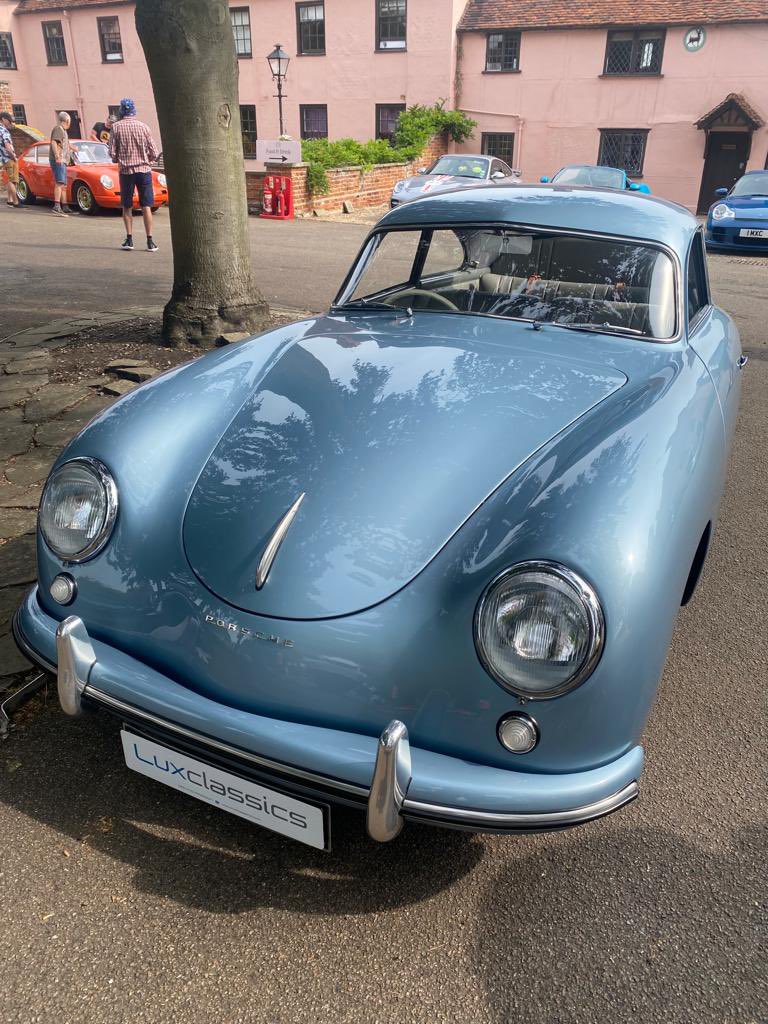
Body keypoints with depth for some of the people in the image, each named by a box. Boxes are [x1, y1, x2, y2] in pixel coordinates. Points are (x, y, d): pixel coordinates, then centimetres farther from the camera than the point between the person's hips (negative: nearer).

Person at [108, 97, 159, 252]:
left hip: (126, 170, 0)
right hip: (144, 169, 0)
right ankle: (150, 242, -2)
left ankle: (129, 239, 8)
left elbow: (112, 152, -3)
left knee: (127, 206, 10)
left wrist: (118, 160, 18)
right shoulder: (143, 126, 0)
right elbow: (154, 152, 0)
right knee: (146, 206, 2)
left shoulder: (116, 127, -2)